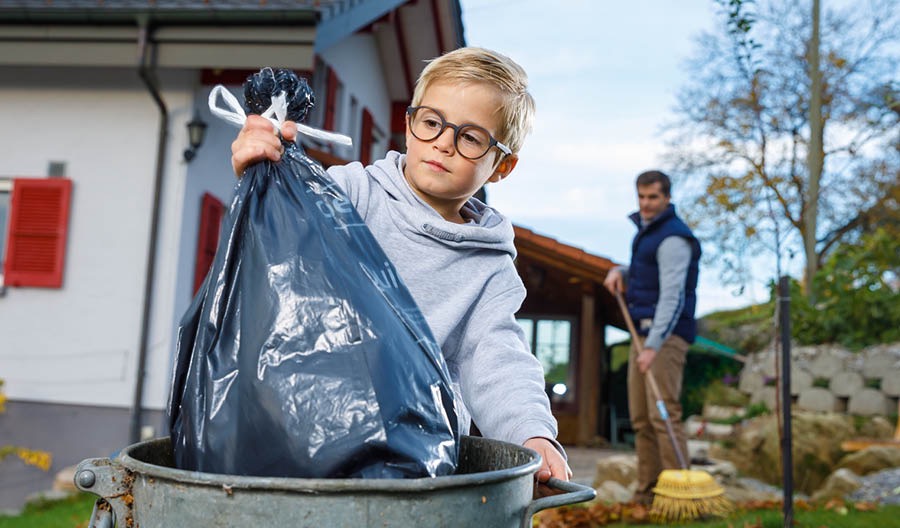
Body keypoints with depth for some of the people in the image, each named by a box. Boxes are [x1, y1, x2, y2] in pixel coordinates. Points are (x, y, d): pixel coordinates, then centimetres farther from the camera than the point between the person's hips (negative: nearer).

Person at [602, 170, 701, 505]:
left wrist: (653, 346, -31)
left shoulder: (673, 238, -14)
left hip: (666, 335, -9)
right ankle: (648, 492, 13)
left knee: (663, 413, -15)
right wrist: (619, 272, 8)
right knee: (640, 417, 8)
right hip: (644, 333, 9)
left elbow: (672, 297, -22)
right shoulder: (647, 230, 16)